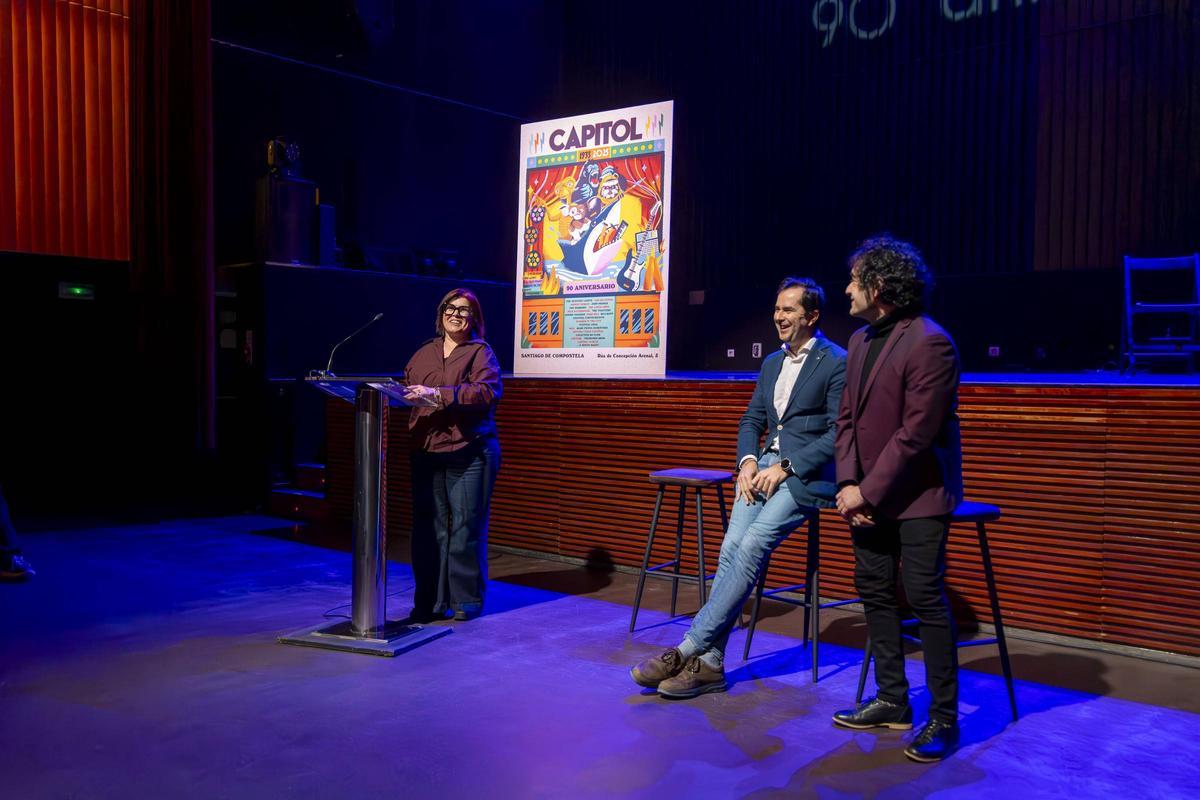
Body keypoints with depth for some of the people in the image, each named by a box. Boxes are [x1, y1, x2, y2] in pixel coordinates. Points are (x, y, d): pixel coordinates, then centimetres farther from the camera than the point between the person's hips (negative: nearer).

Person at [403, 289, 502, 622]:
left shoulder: (481, 352, 1)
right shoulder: (424, 353, 18)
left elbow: (486, 392, -15)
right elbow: (405, 389, 20)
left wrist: (438, 394, -21)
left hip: (468, 453, -5)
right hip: (426, 453, 5)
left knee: (466, 528, -1)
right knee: (428, 528, 6)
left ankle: (467, 601, 12)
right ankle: (429, 602, 14)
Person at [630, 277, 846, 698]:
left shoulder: (837, 362, -5)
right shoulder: (772, 362, 18)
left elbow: (838, 433, -10)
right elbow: (751, 420, 20)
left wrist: (785, 468, -16)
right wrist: (748, 461, 0)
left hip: (808, 474, -6)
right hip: (765, 467, 6)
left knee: (751, 546, -22)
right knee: (732, 548, -13)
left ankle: (688, 648, -19)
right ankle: (708, 663, -11)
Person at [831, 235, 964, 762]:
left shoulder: (929, 344, -17)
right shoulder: (860, 341, 10)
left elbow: (915, 433, -20)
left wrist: (867, 491, -16)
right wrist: (849, 483, -3)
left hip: (916, 495, -8)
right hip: (868, 492, 9)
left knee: (925, 596, -6)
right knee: (875, 591, 11)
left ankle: (943, 718, 7)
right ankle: (892, 701, 23)